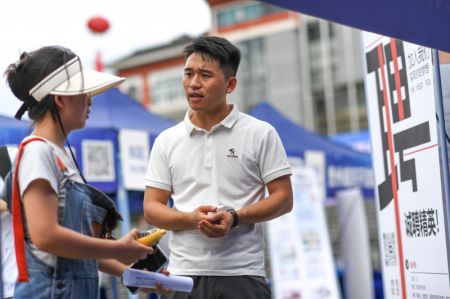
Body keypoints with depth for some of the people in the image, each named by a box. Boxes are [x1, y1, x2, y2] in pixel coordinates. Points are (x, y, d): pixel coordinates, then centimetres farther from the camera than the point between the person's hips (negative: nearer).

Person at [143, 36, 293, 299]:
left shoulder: (260, 134, 1)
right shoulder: (167, 141, 9)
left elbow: (283, 198, 0)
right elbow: (151, 208, 7)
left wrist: (235, 217, -16)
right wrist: (191, 219, -13)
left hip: (242, 275, -2)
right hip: (184, 275, 3)